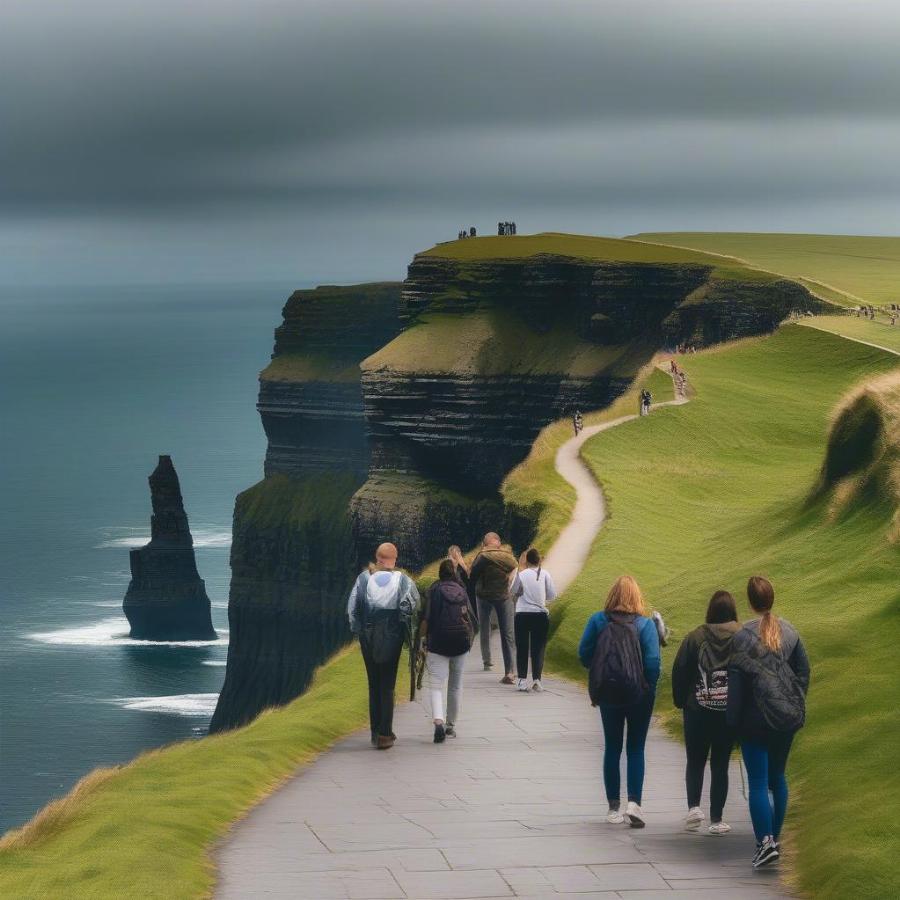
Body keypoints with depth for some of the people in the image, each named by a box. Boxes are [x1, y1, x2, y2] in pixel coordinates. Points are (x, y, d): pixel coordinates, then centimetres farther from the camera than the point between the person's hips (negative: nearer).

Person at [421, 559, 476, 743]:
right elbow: (472, 619, 11)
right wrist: (470, 638, 24)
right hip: (461, 642, 3)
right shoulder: (462, 591, 9)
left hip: (438, 643, -3)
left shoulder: (435, 590, -2)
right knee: (455, 686, 16)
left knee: (436, 686, -6)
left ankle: (438, 722, -27)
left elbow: (427, 619, -8)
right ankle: (451, 725, 23)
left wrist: (423, 639, 1)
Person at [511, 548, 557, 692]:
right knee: (538, 648, 6)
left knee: (522, 648, 8)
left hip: (522, 615, -1)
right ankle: (536, 680, -3)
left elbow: (513, 592, 0)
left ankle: (522, 680, 5)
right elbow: (552, 596, 0)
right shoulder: (545, 574, -3)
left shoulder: (521, 575, -7)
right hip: (541, 615, 1)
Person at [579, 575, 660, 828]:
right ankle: (634, 802, -7)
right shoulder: (646, 624, -10)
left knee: (612, 748, 12)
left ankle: (614, 807, 14)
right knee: (636, 748, 8)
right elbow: (652, 662, -15)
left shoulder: (598, 621, -5)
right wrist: (650, 688, -2)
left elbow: (584, 655, -3)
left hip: (607, 694, 2)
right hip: (639, 695, -2)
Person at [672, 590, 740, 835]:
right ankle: (716, 819, 7)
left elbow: (679, 672, -3)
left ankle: (694, 806, -7)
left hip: (697, 711, 0)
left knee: (695, 761, 12)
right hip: (729, 713, 0)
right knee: (720, 764, 7)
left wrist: (681, 702, 8)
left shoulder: (695, 638, -4)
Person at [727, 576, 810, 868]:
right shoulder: (789, 632, 3)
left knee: (758, 781, -3)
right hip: (787, 718, 5)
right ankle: (775, 838, 22)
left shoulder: (743, 636, -12)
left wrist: (733, 720, -4)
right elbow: (803, 672, 8)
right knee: (778, 778, 17)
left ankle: (765, 841, -14)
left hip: (756, 718, -5)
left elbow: (735, 680, -11)